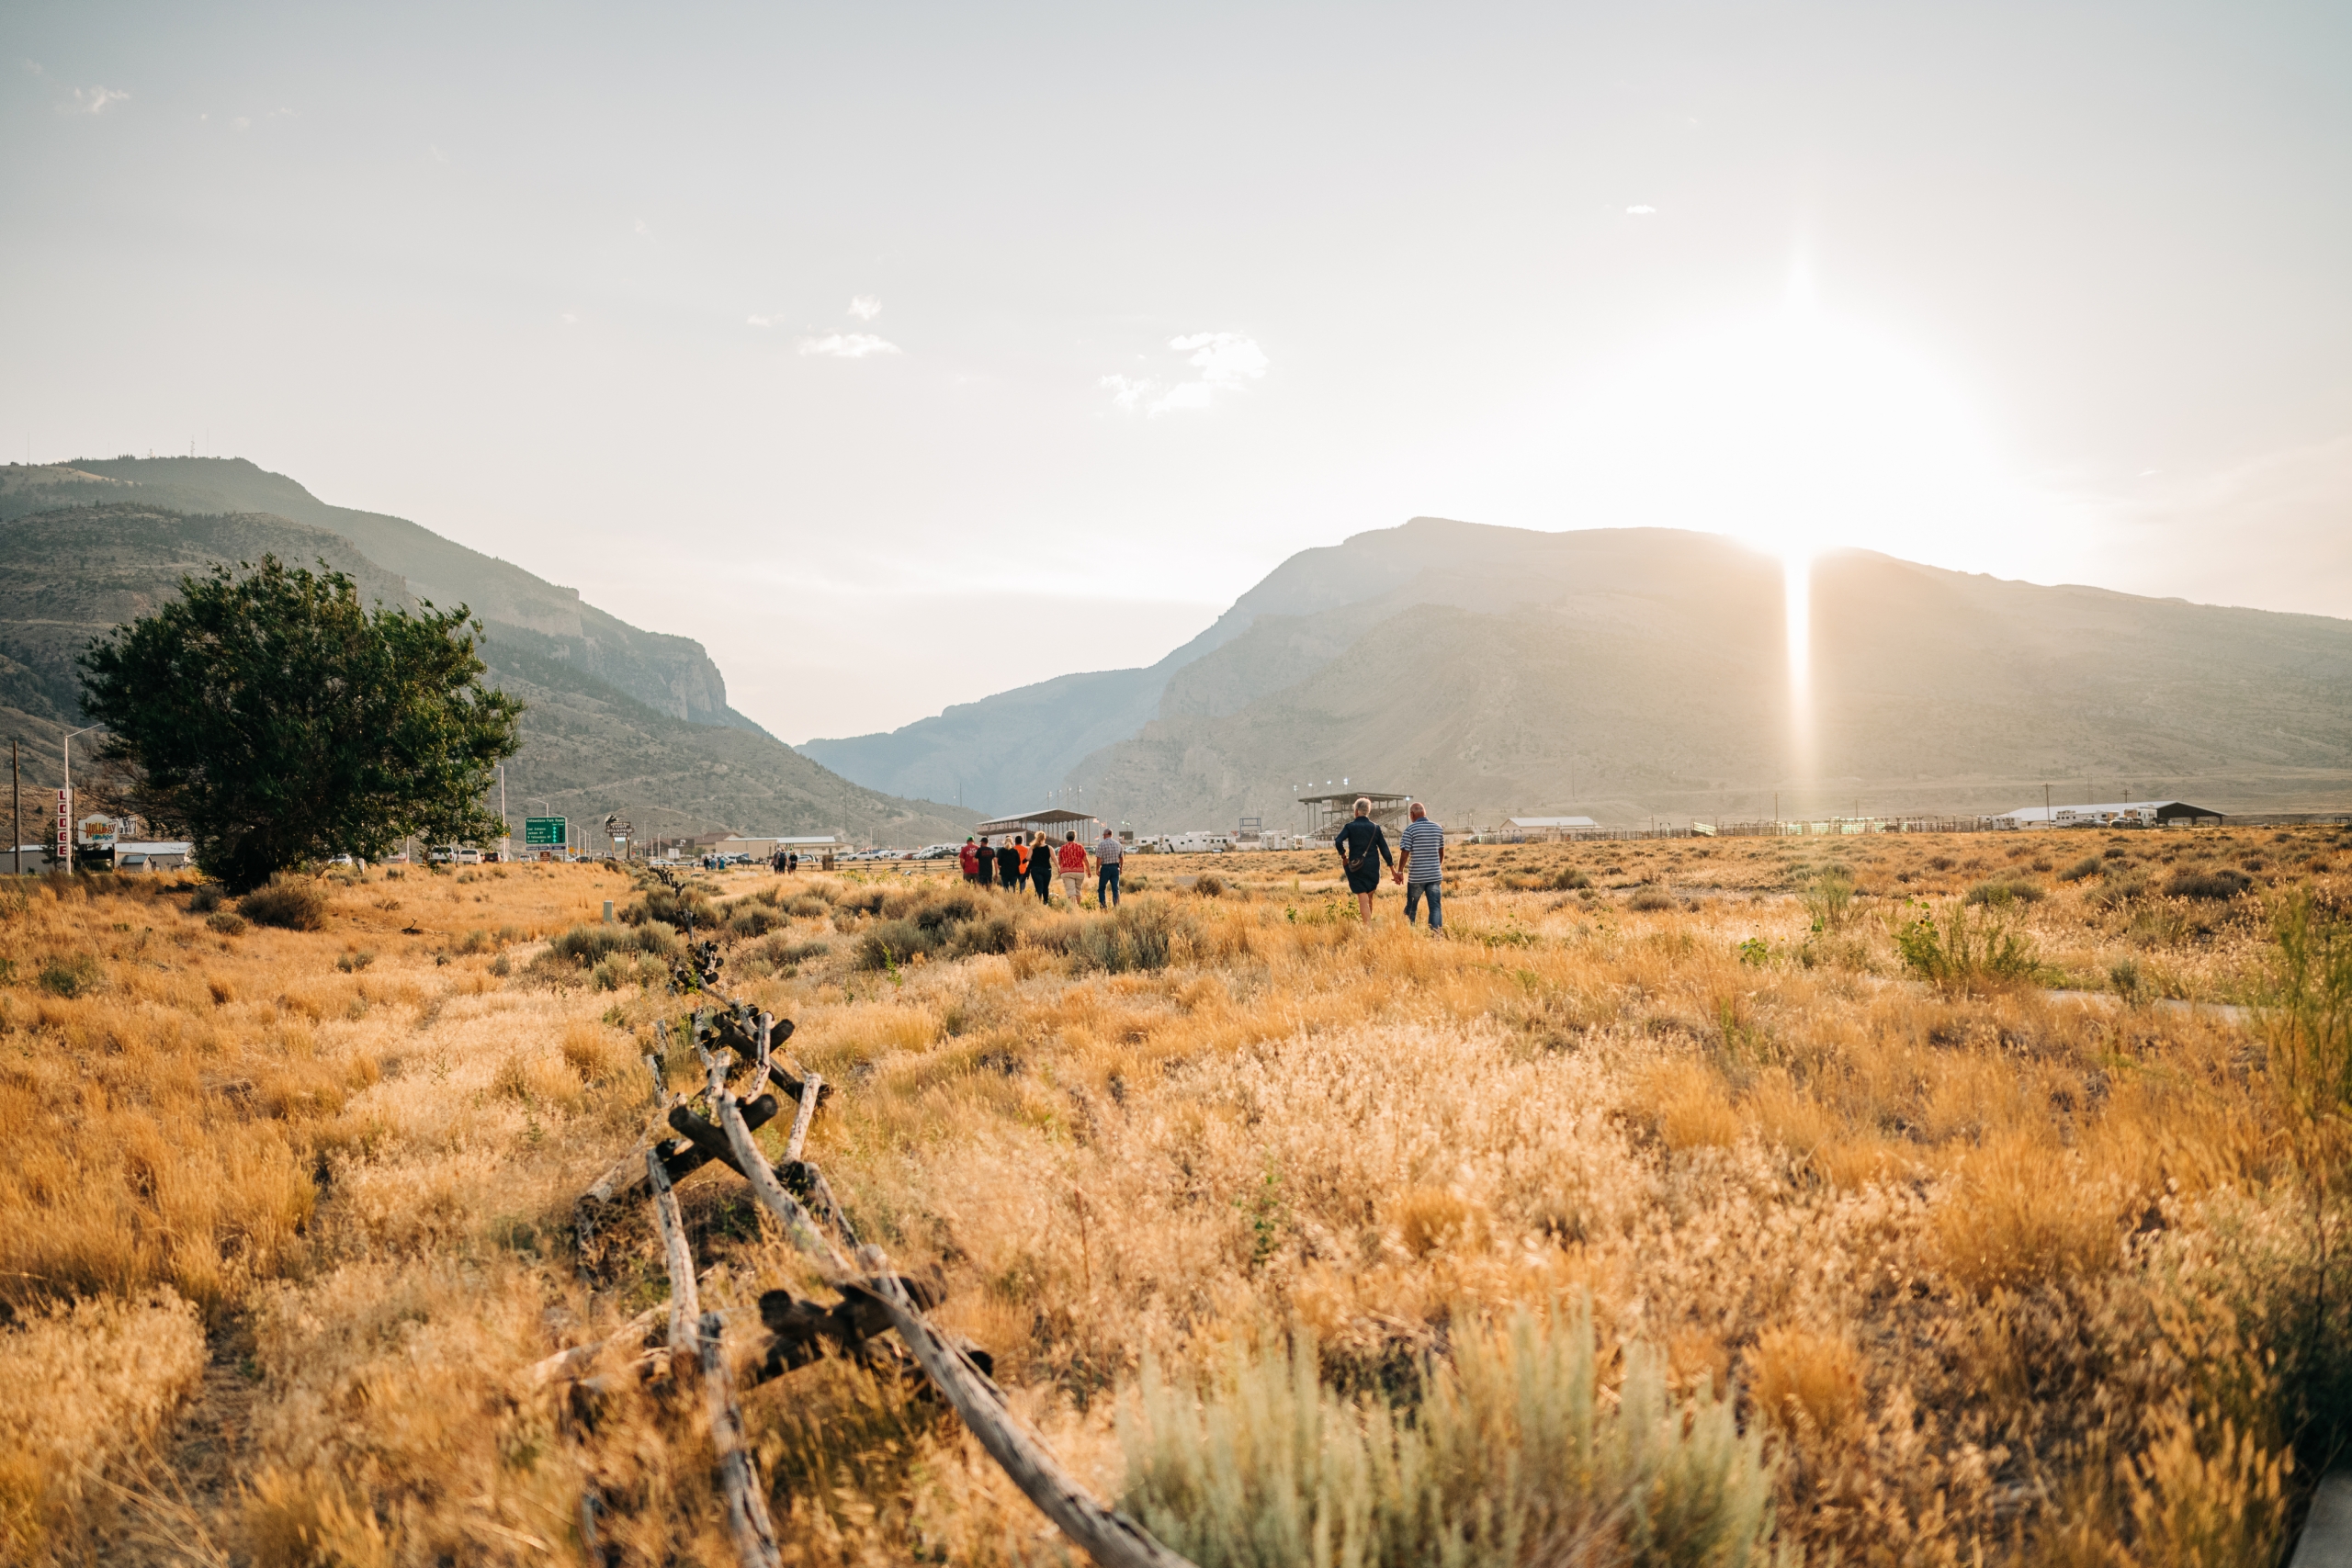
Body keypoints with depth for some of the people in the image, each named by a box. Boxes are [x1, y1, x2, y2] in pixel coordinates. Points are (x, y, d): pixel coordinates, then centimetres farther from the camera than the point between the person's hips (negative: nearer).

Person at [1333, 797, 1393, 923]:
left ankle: (1368, 926, -13)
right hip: (1373, 868, 3)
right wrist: (1391, 865, 5)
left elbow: (1338, 842, -17)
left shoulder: (1350, 826, -4)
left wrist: (1343, 855, -1)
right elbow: (1384, 848, 2)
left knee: (1363, 899, -3)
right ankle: (1368, 923, 24)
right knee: (1369, 898, 17)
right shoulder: (1375, 827, 3)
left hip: (1357, 867, -3)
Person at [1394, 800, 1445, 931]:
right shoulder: (1438, 828, 6)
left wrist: (1400, 872, -5)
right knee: (1436, 907, 0)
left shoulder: (1410, 829, -8)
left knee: (1411, 906, 13)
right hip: (1435, 875, 3)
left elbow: (1405, 852, -12)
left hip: (1416, 876, -3)